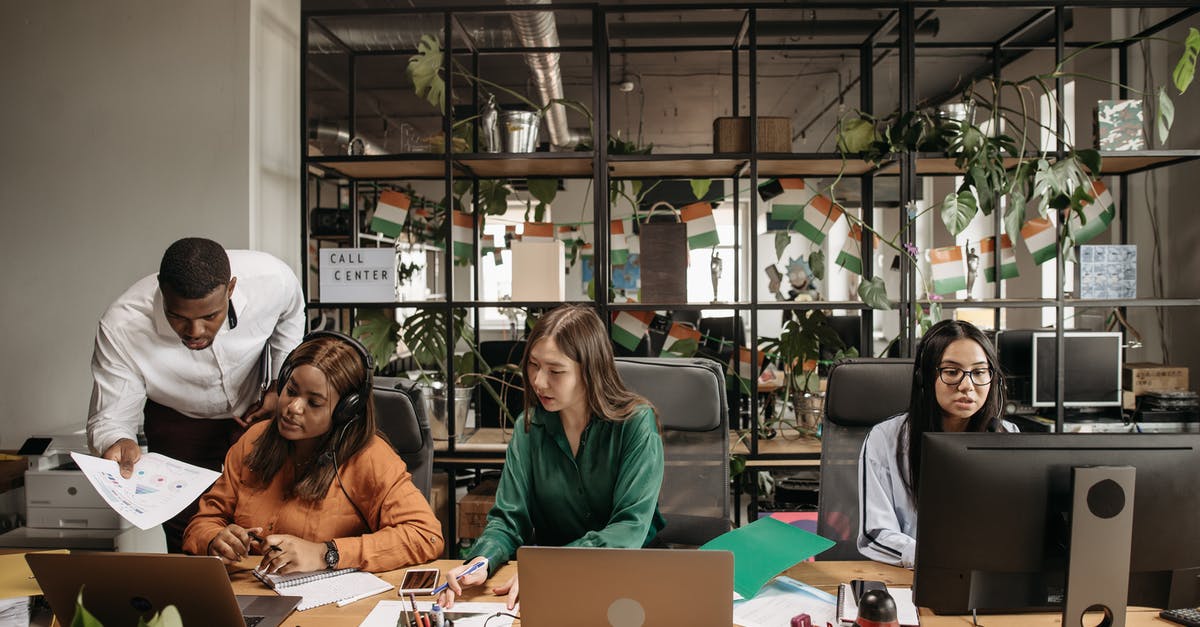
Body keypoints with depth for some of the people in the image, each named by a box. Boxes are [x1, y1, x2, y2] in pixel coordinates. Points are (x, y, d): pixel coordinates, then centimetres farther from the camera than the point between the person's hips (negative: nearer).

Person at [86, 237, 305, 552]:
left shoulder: (272, 279, -30)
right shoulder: (121, 327, -34)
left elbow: (290, 316, -3)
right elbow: (107, 420, -25)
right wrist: (119, 443, -48)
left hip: (256, 410, 1)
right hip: (179, 425, -1)